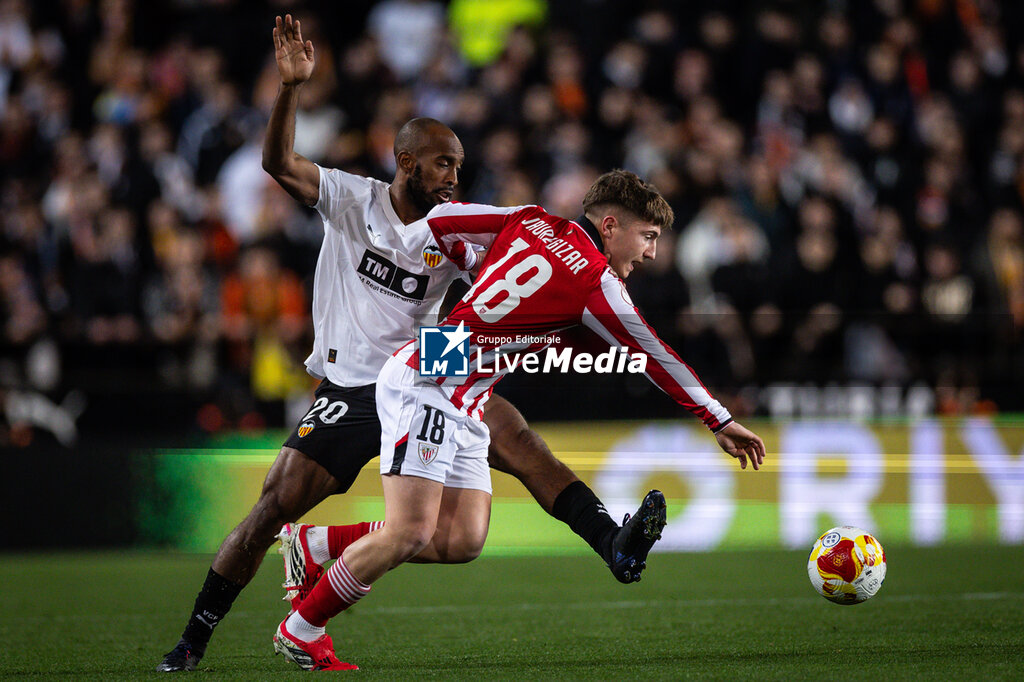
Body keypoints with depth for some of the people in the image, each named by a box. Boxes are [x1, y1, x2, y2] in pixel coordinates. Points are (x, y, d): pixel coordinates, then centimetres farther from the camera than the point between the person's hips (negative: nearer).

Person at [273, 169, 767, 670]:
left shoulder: (531, 221, 10)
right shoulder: (596, 283, -10)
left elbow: (440, 219, 11)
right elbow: (655, 359, -1)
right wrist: (720, 421, 8)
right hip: (425, 384, -9)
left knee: (463, 539, 1)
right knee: (410, 533, -16)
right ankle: (301, 630, -4)